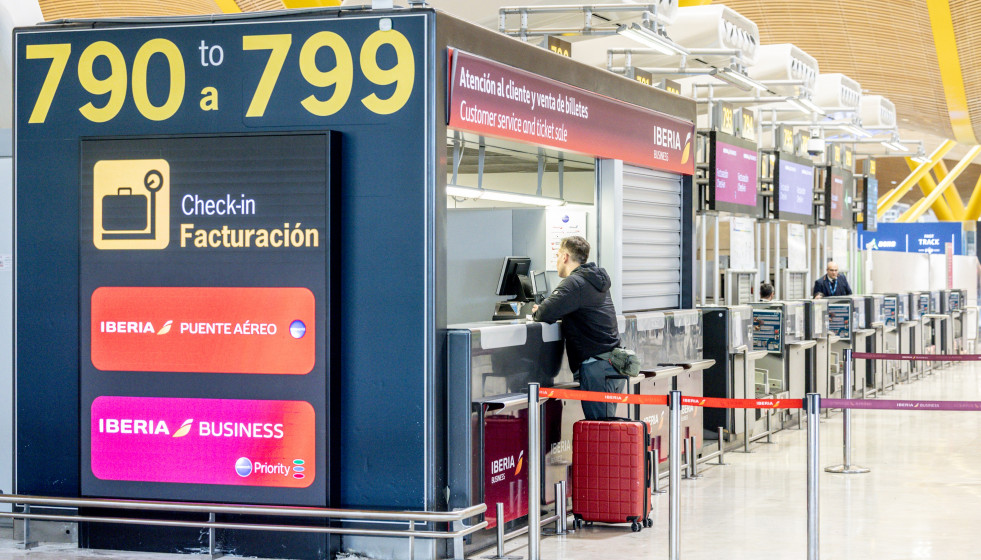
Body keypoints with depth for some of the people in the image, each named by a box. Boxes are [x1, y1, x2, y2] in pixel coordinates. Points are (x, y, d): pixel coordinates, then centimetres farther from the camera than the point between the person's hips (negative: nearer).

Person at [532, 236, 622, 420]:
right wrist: (543, 311, 13)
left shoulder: (575, 283, -11)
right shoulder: (595, 279, 18)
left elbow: (547, 313, -18)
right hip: (614, 365, 9)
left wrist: (537, 312, 5)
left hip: (597, 366, -9)